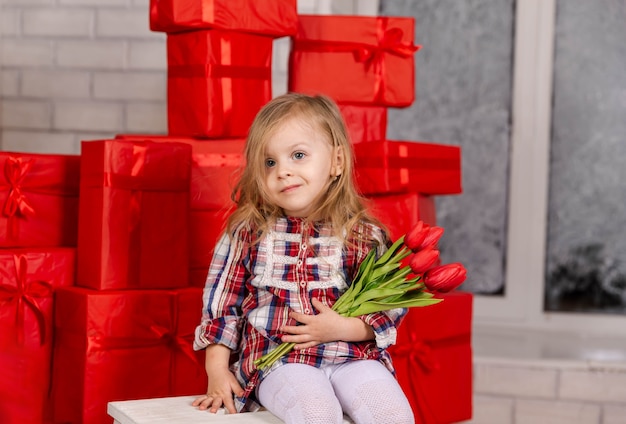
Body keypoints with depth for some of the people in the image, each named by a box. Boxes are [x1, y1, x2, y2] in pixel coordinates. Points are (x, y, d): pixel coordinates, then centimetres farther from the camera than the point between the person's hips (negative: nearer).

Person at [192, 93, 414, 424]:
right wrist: (217, 373, 6)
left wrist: (341, 328, -11)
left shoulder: (363, 235, 3)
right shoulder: (248, 232, 5)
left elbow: (390, 307, 5)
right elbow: (221, 303, 10)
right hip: (277, 360, -1)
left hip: (351, 356, 2)